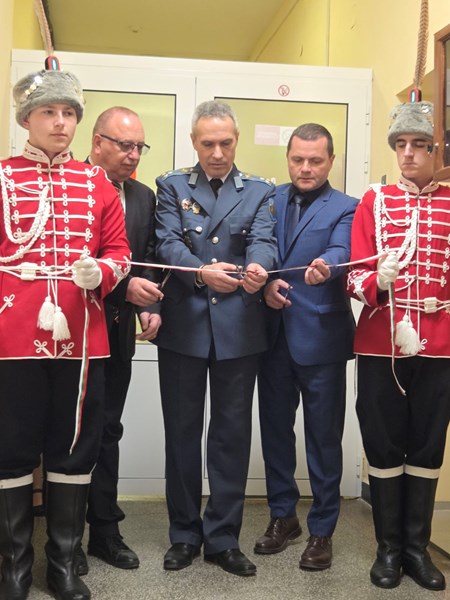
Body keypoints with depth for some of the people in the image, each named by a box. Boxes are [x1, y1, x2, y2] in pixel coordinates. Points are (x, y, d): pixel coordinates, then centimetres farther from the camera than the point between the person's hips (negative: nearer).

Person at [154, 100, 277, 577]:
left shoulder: (260, 192, 8)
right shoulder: (171, 187, 7)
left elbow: (263, 241, -8)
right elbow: (167, 244, -7)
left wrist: (257, 269, -31)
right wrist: (201, 272, -27)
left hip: (238, 328, 0)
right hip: (182, 326, 0)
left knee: (232, 433, 7)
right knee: (182, 431, 9)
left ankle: (223, 537, 20)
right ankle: (184, 534, 24)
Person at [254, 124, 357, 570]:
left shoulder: (345, 209, -2)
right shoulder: (270, 200, 11)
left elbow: (340, 252, -20)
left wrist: (324, 267, -43)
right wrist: (265, 283, -14)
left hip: (320, 337, -4)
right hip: (274, 334, 4)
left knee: (323, 437, 5)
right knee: (275, 429, 14)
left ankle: (322, 530, 21)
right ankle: (283, 516, 33)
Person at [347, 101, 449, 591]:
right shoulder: (373, 202, 4)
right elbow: (355, 275, -3)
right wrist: (376, 282, -22)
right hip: (380, 343, 0)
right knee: (384, 446, 7)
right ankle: (389, 547, 21)